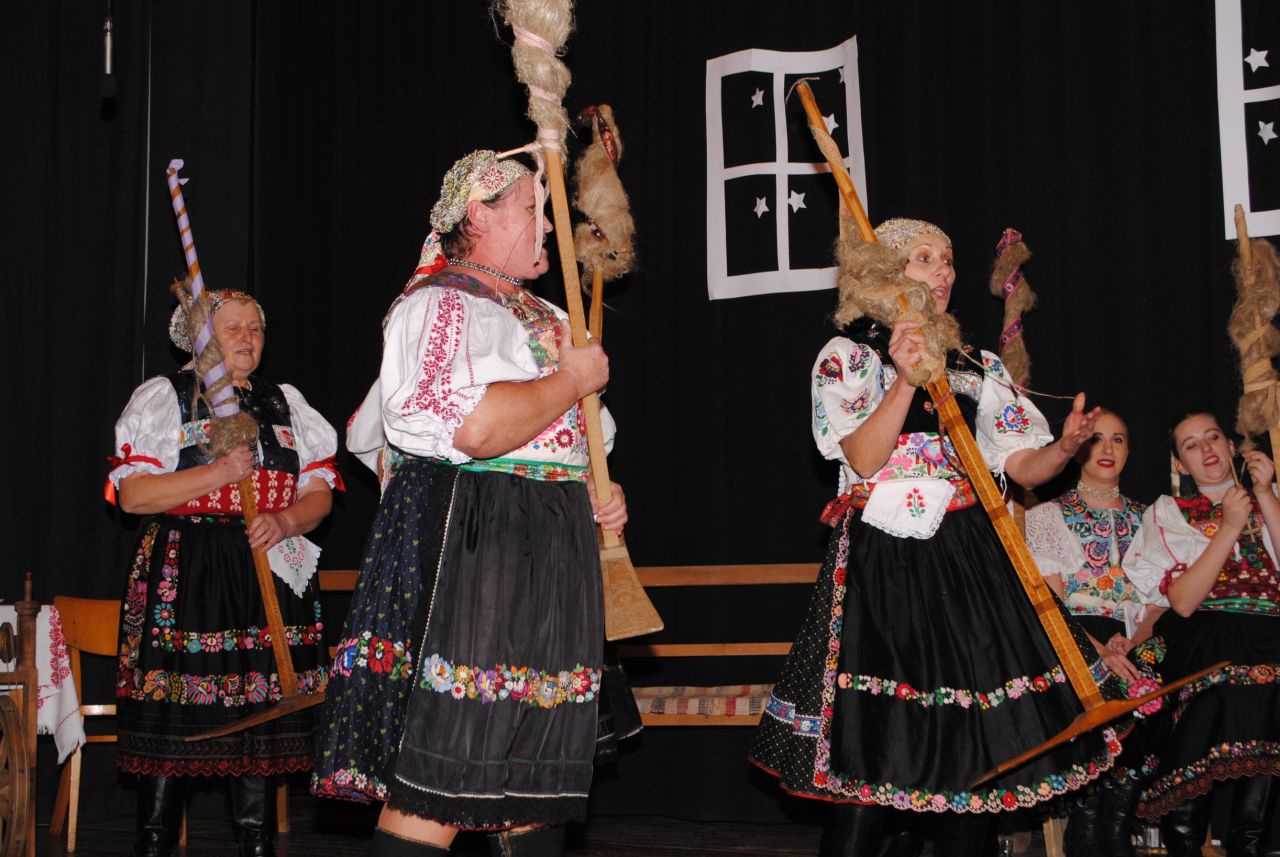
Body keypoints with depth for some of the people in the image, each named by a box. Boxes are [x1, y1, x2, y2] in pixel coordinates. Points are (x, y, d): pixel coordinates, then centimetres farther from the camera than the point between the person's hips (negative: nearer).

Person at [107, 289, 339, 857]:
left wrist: (286, 521, -9)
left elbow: (320, 491, 12)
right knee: (173, 711, -6)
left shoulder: (286, 404, 17)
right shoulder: (163, 396, 6)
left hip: (270, 573, 3)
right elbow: (132, 494, -5)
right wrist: (217, 474, -14)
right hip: (183, 577, -3)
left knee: (262, 707, 0)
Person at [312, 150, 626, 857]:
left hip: (551, 553, 9)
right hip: (466, 550, -9)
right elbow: (478, 428, -25)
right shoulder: (440, 304, -8)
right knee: (438, 782, -12)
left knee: (538, 772, 10)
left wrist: (600, 492, 14)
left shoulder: (548, 319, 22)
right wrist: (573, 379, -11)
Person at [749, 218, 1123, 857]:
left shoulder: (977, 367, 17)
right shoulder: (849, 355, 4)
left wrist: (1063, 448, -9)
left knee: (977, 751, 1)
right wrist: (905, 380, -19)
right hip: (883, 565, -4)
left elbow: (1021, 465, 12)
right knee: (871, 747, -9)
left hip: (967, 563, 5)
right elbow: (862, 459, -8)